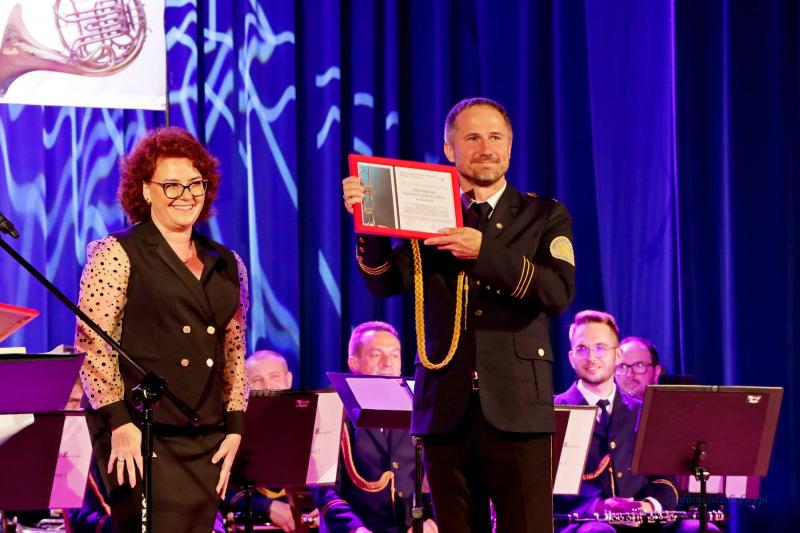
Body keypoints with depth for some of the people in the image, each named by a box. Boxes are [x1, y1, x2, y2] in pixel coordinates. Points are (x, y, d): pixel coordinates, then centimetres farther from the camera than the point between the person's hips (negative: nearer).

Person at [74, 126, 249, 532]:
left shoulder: (226, 266, 15)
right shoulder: (116, 254, -2)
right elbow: (92, 343, -8)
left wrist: (235, 425, 8)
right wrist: (118, 422, -15)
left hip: (207, 443, 5)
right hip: (140, 437, -5)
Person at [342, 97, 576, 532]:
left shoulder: (545, 216, 7)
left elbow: (559, 293, -9)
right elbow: (385, 283, -2)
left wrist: (485, 251, -19)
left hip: (517, 408, -2)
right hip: (448, 410, 2)